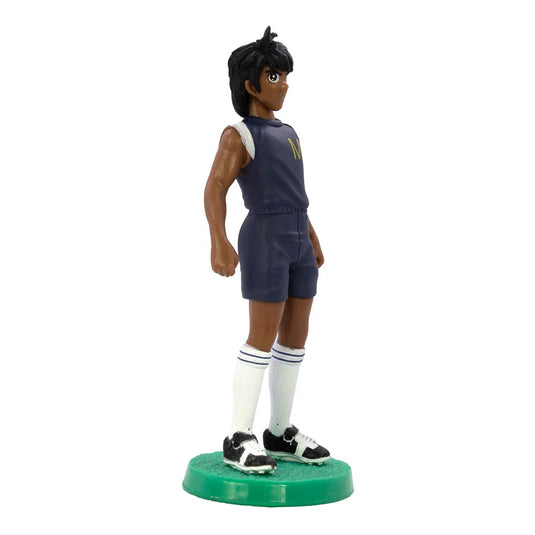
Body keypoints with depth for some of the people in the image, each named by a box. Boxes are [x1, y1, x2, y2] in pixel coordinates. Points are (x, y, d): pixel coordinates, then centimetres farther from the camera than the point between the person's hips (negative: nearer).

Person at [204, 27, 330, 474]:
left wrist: (313, 242, 23)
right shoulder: (238, 136, -5)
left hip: (297, 242, 8)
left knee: (296, 338, 6)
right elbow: (214, 191, -14)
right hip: (264, 242, -8)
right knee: (263, 340, -10)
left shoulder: (287, 135, 20)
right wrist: (219, 243, -27)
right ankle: (239, 439, -3)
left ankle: (280, 432, 15)